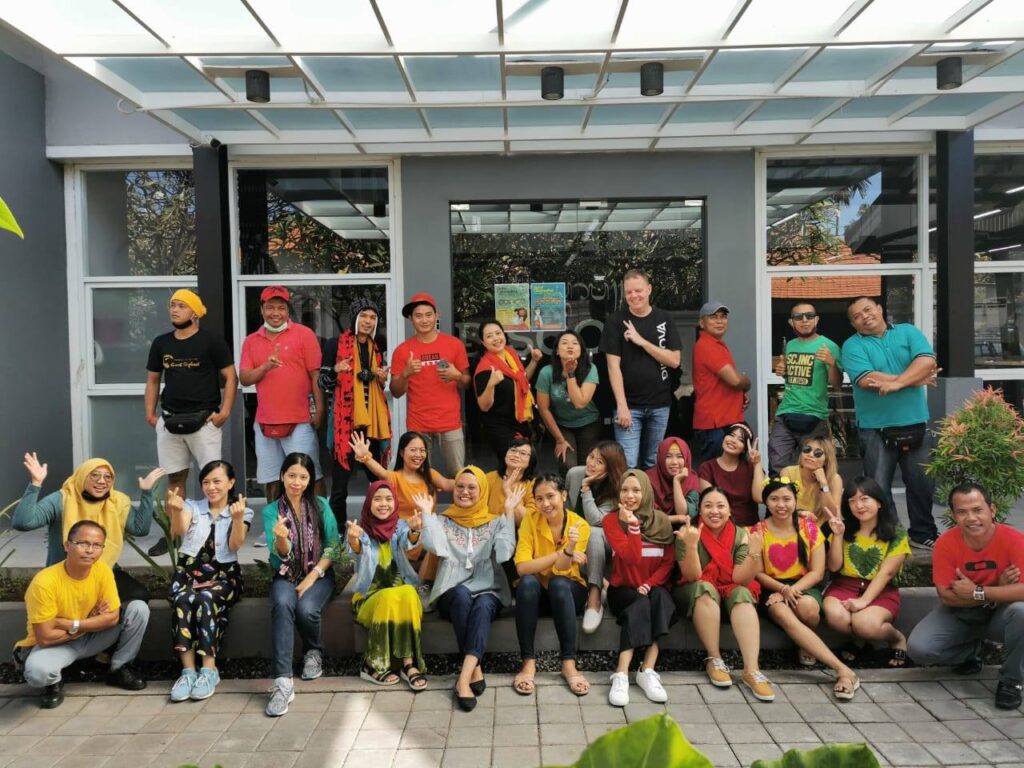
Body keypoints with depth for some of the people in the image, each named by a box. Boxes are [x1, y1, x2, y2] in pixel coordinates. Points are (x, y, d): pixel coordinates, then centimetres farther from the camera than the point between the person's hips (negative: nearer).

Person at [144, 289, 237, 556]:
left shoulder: (211, 341, -3)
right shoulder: (161, 343, 11)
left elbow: (230, 377, -4)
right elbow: (153, 379, 18)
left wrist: (225, 411, -13)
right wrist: (150, 413, 8)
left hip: (204, 419, -5)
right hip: (169, 420, 5)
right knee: (174, 478, 11)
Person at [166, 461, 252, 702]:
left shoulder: (242, 512, 7)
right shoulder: (192, 507, 11)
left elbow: (235, 546, -8)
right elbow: (179, 531, -11)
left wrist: (237, 518, -26)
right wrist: (176, 510, -33)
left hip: (223, 575, -1)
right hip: (189, 571, 1)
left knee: (206, 599, -34)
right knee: (182, 600, -32)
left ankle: (209, 669, -30)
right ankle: (188, 670, -30)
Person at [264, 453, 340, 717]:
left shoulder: (321, 505, -1)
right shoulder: (271, 511, -1)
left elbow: (333, 547, -3)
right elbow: (281, 555, -10)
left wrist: (312, 576, -14)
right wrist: (281, 538, -33)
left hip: (318, 574, 0)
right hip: (286, 575, 0)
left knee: (306, 609, -30)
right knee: (282, 605, -33)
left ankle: (314, 652, 4)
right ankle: (283, 682, -36)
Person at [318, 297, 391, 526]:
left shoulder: (376, 347, 14)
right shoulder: (336, 344, -3)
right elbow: (323, 384, -4)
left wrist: (383, 379, 3)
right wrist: (335, 370, -23)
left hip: (372, 420, 5)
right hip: (345, 419, -5)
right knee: (340, 482, -3)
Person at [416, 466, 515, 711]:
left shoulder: (495, 522, 14)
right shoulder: (443, 521, 14)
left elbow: (505, 552, -6)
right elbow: (434, 547, -8)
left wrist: (509, 512, -5)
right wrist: (426, 513, -1)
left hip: (488, 591, 0)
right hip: (453, 593, 0)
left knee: (482, 605, -35)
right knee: (463, 595, -35)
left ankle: (464, 678, -42)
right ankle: (475, 669, -31)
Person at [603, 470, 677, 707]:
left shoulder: (661, 521, 5)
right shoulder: (612, 520, -3)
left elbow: (668, 562, 0)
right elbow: (630, 557, -15)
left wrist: (650, 584, -14)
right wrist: (632, 524, -21)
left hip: (653, 588, 2)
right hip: (623, 589, -2)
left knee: (661, 598, -32)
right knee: (641, 604, -34)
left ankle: (647, 671, -36)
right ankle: (621, 675, -40)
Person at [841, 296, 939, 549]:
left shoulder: (908, 332, 6)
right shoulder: (853, 346, -3)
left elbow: (927, 361, -10)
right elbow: (867, 380, -17)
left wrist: (896, 383, -23)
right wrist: (915, 379, -11)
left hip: (915, 424, 3)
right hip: (876, 428, -2)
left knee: (922, 483, 12)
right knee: (878, 487, 3)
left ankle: (923, 534, 28)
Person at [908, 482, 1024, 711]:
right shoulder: (945, 544, -18)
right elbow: (946, 596, -17)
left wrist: (977, 592, -30)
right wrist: (997, 591, -22)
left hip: (1000, 614, -1)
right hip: (959, 614, 1)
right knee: (918, 649, -21)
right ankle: (970, 651, 14)